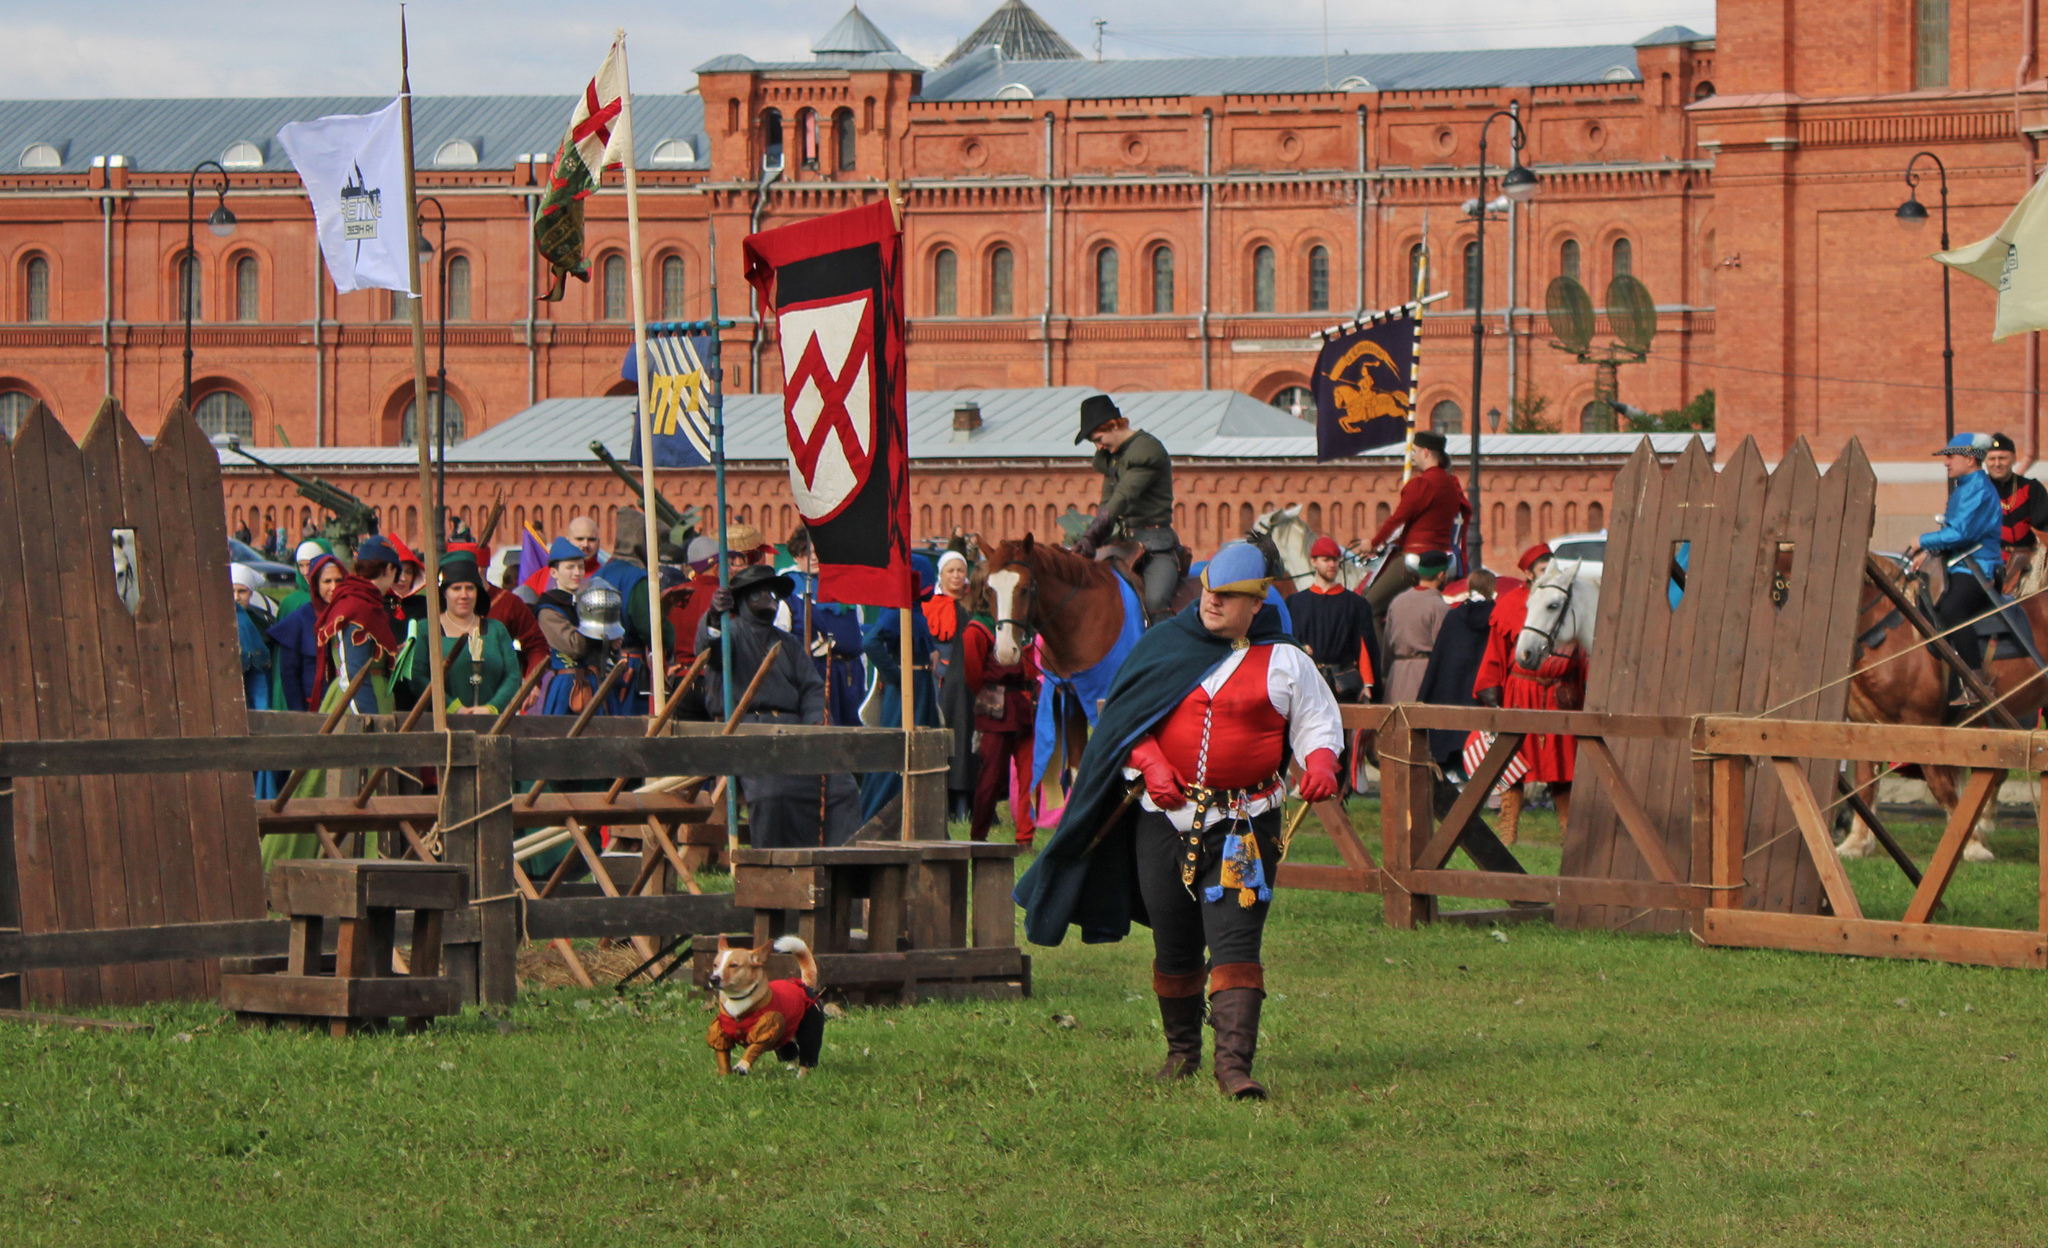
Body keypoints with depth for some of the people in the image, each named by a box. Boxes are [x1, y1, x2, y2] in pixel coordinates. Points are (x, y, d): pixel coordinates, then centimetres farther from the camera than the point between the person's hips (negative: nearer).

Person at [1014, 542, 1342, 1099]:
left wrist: (1320, 762, -14)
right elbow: (1124, 718, 9)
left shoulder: (1284, 662, 4)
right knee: (1174, 944, 11)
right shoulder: (1165, 645, 8)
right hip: (1166, 818, 3)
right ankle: (1182, 1049, 30)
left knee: (1235, 942, -14)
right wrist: (1151, 764, -9)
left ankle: (1234, 1063, -21)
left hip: (1244, 823, -3)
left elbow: (1318, 720, 8)